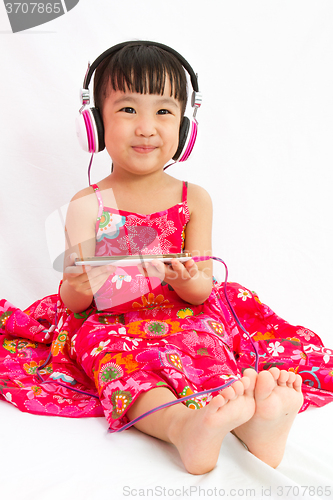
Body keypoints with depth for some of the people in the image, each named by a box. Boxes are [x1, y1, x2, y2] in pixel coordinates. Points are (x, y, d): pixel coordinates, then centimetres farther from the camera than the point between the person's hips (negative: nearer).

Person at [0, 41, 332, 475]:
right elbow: (74, 304, 0)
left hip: (185, 315, 2)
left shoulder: (194, 199, 6)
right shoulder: (87, 206, 2)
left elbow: (202, 290, 0)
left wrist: (187, 280, -25)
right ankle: (182, 425, -57)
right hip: (115, 323, -1)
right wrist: (77, 286, -25)